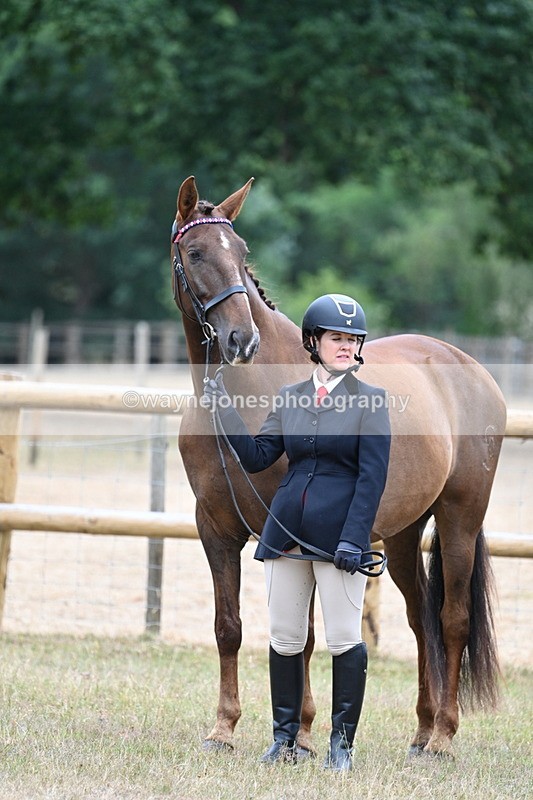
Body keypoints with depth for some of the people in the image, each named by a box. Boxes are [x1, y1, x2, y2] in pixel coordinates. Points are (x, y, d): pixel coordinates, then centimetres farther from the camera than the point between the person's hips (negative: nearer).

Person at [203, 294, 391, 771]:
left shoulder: (370, 401, -4)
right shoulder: (288, 399, 9)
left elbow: (372, 478, -9)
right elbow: (256, 458, 8)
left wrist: (353, 538, -16)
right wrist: (225, 409, -1)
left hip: (339, 535, -4)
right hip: (287, 533, 4)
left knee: (344, 642, -2)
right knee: (284, 641, 9)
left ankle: (342, 743, 8)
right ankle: (286, 739, 19)